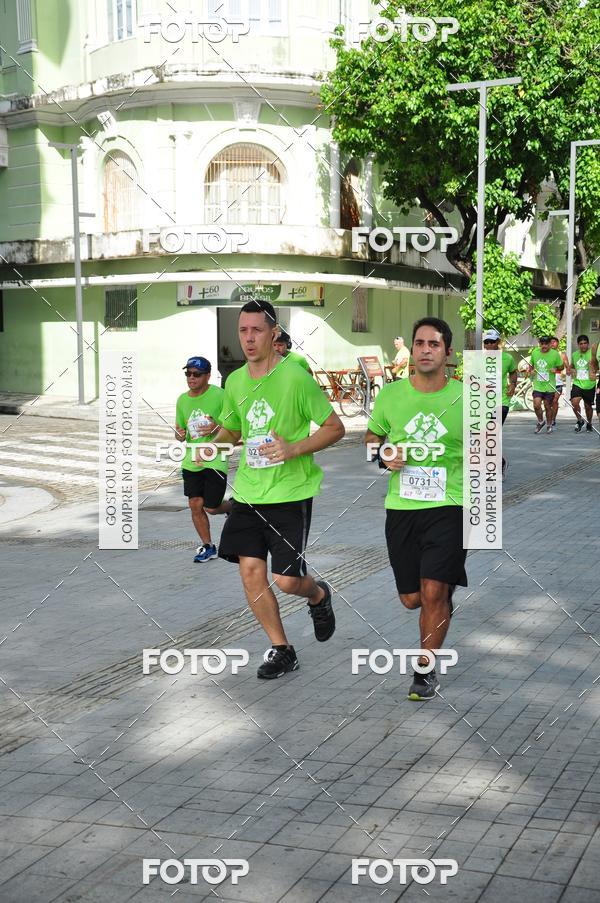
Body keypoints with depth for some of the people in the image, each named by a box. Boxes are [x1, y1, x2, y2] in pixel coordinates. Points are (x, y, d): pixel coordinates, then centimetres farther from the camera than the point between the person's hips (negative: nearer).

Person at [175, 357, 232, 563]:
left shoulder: (219, 395, -9)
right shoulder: (182, 400, 8)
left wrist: (217, 428, -23)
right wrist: (180, 434, -6)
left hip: (215, 460, -5)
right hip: (191, 461, 5)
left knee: (211, 507, -4)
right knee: (195, 504, 1)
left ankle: (232, 508, 31)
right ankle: (207, 546, 19)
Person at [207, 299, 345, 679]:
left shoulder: (295, 377, -11)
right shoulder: (235, 381, 7)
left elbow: (336, 428, -7)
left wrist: (294, 449, -20)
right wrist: (213, 440, 1)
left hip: (291, 492, -5)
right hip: (248, 491, 5)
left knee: (287, 580, -6)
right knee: (250, 570, -1)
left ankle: (319, 595, 31)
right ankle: (281, 650, 16)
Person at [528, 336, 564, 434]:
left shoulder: (555, 354, -6)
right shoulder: (534, 352, 3)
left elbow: (561, 366, 5)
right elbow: (531, 365, 18)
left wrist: (556, 369, -16)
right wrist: (531, 371, -2)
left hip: (550, 386, -2)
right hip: (538, 385, 2)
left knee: (547, 407, 7)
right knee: (536, 405, -11)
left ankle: (549, 425, 30)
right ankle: (541, 421, 16)